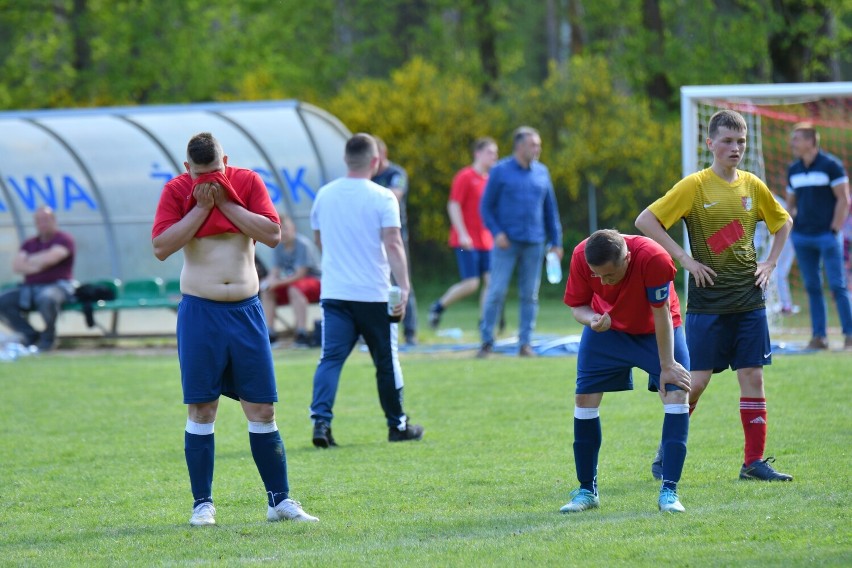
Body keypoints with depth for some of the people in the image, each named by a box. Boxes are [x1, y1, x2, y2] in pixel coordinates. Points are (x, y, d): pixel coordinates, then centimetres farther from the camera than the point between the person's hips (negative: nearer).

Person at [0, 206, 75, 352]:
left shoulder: (64, 239, 1)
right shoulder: (29, 243, 18)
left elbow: (50, 258, -16)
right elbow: (16, 265, 4)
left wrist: (31, 260, 1)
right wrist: (33, 267, -13)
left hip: (57, 285, -6)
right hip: (30, 288, 6)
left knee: (46, 298, -41)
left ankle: (48, 336, -15)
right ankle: (30, 335, -8)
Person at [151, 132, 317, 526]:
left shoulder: (247, 182, 3)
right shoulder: (176, 191, -1)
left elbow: (273, 235, -8)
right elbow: (161, 247, -12)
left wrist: (226, 202, -11)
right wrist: (201, 207, -13)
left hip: (246, 311, 2)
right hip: (199, 312, -2)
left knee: (262, 410, 3)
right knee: (202, 410, -1)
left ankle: (280, 500, 10)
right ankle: (203, 504, 6)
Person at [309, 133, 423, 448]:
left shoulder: (325, 195, 7)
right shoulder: (382, 198, -8)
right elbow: (393, 244, -17)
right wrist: (404, 286, -21)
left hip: (334, 292, 3)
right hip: (374, 293, -3)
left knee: (330, 358, -1)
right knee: (386, 361, 10)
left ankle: (320, 420, -19)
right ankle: (397, 425, 21)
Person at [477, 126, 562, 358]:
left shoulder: (542, 173, 9)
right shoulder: (500, 171, -1)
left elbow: (550, 210, 14)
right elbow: (486, 206, 1)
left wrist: (556, 242, 10)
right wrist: (497, 233, -12)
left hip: (533, 243, 3)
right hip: (506, 242, -3)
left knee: (530, 295, 3)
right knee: (496, 292, -6)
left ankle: (525, 343, 9)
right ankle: (487, 342, 1)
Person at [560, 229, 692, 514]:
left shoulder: (653, 258, -36)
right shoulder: (582, 257, -28)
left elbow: (661, 314, -26)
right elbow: (577, 305, -13)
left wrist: (667, 366, -19)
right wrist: (592, 319, -37)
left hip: (657, 330, -2)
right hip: (607, 328, 2)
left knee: (677, 394, -17)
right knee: (584, 398, -5)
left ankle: (669, 491, -12)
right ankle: (587, 491, 10)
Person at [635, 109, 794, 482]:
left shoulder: (752, 186, 7)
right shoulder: (695, 186, -7)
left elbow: (783, 222, 24)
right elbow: (645, 221, -11)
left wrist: (771, 262, 11)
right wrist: (685, 259, -13)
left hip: (749, 300, 4)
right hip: (707, 302, -4)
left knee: (752, 375, 1)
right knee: (697, 380, -4)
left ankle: (754, 461, 5)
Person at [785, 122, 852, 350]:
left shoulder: (831, 165, -4)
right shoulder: (793, 170, 13)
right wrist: (791, 225, 5)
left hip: (827, 235, -5)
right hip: (802, 237, 5)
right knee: (812, 287, 4)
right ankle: (818, 337, 7)